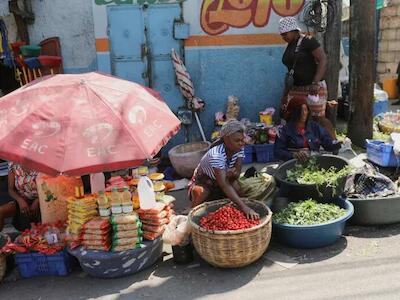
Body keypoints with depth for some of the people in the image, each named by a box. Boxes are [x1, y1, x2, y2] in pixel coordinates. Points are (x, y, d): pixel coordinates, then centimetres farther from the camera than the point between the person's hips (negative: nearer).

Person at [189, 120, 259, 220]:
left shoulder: (239, 149, -18)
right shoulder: (216, 154, -38)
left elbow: (237, 174, -15)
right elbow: (224, 185, -46)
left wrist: (233, 173, -41)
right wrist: (244, 207, -55)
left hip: (223, 178, 5)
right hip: (204, 179, -5)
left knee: (237, 187, -26)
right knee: (201, 192, -36)